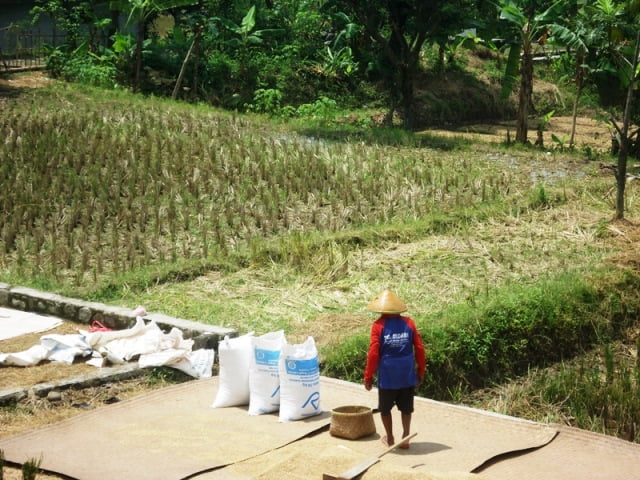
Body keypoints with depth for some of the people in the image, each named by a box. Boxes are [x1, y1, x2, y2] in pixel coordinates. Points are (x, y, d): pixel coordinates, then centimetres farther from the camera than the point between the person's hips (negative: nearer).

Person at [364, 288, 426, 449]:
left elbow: (373, 353, -10)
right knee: (406, 408, 16)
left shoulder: (379, 325, -8)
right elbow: (420, 349, 1)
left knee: (385, 408, 15)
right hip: (407, 375, 2)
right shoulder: (408, 323, 0)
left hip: (387, 375, -2)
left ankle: (389, 438, 23)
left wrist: (368, 376, -2)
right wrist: (421, 371, 12)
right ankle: (406, 436, 9)